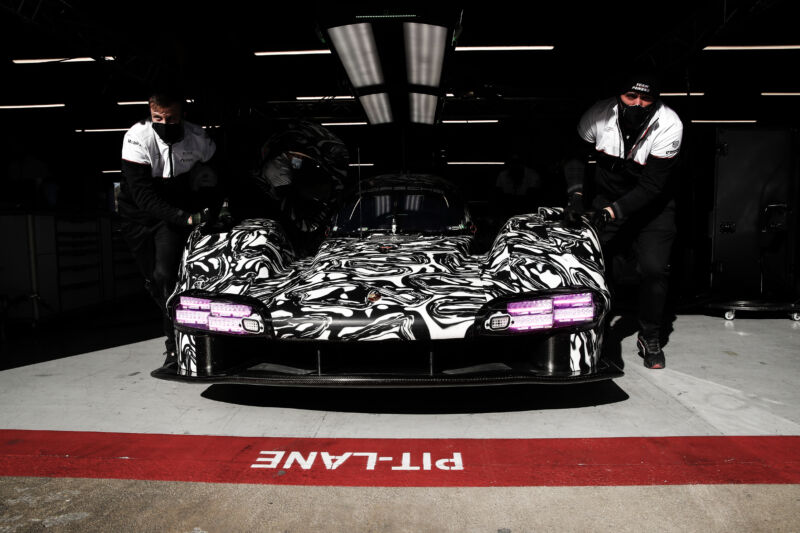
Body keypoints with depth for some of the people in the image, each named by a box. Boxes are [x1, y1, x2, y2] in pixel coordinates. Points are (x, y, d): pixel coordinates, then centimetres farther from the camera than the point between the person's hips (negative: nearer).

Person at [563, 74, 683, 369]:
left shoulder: (668, 125, -23)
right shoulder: (598, 114, -17)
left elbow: (652, 185, -25)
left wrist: (613, 211, -35)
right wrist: (576, 194, -16)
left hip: (651, 204, -2)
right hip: (606, 200, 2)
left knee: (654, 268, -13)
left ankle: (650, 339, 9)